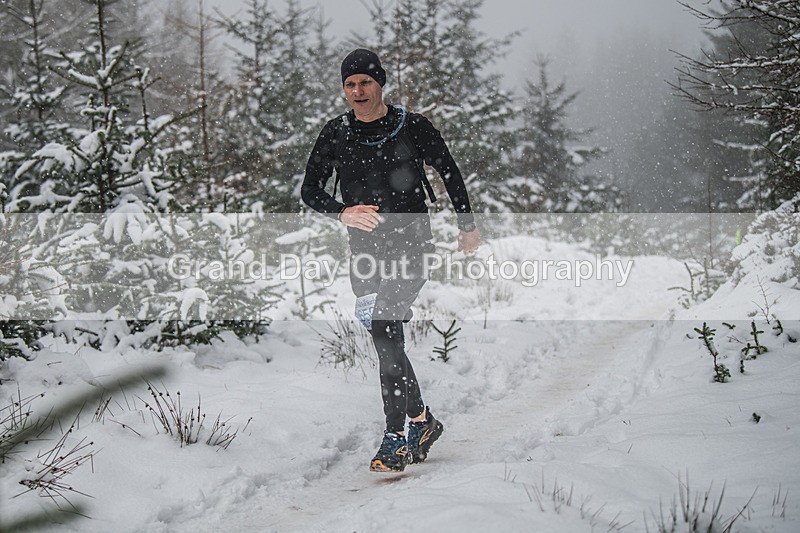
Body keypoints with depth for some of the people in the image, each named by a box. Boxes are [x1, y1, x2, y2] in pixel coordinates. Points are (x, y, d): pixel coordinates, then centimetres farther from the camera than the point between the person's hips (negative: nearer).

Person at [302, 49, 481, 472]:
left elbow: (449, 173, 11)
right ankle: (421, 420, 23)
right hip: (364, 247, 4)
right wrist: (343, 212, -12)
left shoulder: (413, 127, -2)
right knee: (387, 342, 6)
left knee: (381, 324, -22)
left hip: (410, 240, -4)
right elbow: (310, 190, 7)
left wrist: (468, 226, 14)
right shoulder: (335, 134, 4)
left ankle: (398, 433, -16)